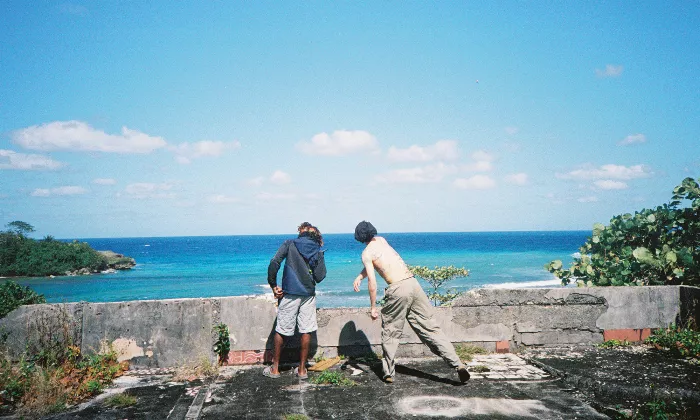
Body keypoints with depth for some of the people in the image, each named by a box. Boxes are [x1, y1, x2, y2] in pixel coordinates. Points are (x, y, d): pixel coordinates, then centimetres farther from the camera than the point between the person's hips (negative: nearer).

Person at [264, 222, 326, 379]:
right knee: (306, 331, 9)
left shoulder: (289, 244, 0)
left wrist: (273, 285, -4)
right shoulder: (318, 251, 4)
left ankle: (275, 369, 17)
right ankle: (302, 369, 15)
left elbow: (274, 263, -11)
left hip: (289, 294, -1)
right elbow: (319, 277, 0)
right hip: (308, 295, 2)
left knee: (281, 331, 8)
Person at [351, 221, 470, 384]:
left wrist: (373, 307, 2)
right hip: (413, 283, 5)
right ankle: (458, 364, -3)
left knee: (390, 333, 14)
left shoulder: (366, 253, 2)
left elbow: (372, 283, -4)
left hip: (397, 290, -5)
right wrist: (359, 276, 28)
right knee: (431, 328, 5)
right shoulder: (382, 240, 20)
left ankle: (388, 373, 19)